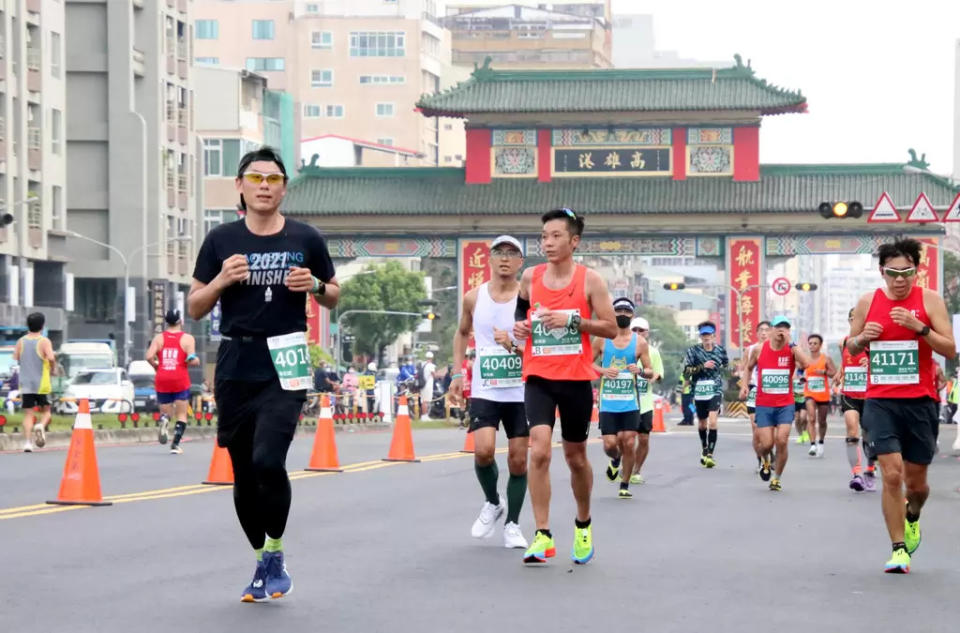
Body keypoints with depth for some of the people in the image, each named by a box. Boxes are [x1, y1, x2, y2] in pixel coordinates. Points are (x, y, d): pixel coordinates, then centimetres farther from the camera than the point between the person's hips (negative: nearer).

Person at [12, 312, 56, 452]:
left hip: (25, 383, 3)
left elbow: (15, 358, 3)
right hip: (41, 383, -2)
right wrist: (53, 369, -1)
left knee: (29, 414, 3)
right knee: (45, 411, 11)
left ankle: (27, 442, -11)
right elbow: (51, 358, -20)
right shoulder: (44, 341, -7)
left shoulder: (21, 341, 4)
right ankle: (41, 426, -21)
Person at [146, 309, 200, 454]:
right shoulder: (187, 338, -2)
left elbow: (149, 356, -8)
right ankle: (175, 445, -6)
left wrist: (156, 366, 10)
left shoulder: (159, 338, 5)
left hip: (162, 380, 2)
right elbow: (192, 360, -13)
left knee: (165, 411, 15)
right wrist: (197, 361, 10)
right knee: (181, 415, 8)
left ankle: (164, 420, -22)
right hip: (180, 380, -2)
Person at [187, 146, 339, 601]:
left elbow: (334, 297, 14)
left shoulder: (305, 239, 3)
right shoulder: (221, 240, 4)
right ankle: (262, 563, 25)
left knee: (268, 461, -20)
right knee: (244, 474, 8)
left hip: (284, 365, -2)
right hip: (236, 366, 3)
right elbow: (195, 308, 8)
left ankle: (276, 555, -1)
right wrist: (221, 280, -11)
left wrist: (316, 286, -8)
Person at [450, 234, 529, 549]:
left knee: (518, 460, 3)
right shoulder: (474, 297, 4)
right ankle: (492, 503, 11)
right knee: (483, 450, -17)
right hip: (484, 391, 1)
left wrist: (514, 345, -26)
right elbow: (462, 333, 21)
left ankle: (512, 524, 19)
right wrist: (457, 374, 14)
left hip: (520, 392, -1)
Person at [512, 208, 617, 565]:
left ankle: (583, 526, 35)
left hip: (576, 379, -1)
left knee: (576, 456, 12)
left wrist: (571, 320, -18)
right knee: (539, 451, -17)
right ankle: (543, 536, -14)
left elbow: (611, 328, -5)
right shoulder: (530, 277, 4)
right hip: (538, 377, 1)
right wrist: (520, 326, -1)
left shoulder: (590, 280, -4)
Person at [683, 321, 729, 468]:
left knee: (712, 422, -18)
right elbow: (686, 371, -10)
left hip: (715, 391, -1)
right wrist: (703, 366, -17)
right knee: (702, 423, 16)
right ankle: (704, 450, 38)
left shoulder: (720, 350, 5)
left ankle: (710, 455, -19)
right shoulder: (693, 351, -2)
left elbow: (726, 366, 26)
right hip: (699, 392, 1)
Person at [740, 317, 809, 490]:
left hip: (785, 404, -1)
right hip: (764, 404, 1)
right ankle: (763, 459, 34)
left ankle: (777, 478, 9)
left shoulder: (792, 349, -5)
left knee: (781, 441, -12)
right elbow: (748, 368, 17)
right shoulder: (759, 349, -1)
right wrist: (744, 385, 1)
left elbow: (806, 363, -26)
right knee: (766, 444, -4)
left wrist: (790, 343, -25)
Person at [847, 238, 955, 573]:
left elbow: (950, 350, -8)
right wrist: (862, 337, -9)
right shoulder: (868, 302, 2)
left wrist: (918, 327, -22)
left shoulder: (929, 300, -4)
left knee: (916, 481, 10)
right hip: (880, 401, 0)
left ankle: (912, 516, 44)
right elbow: (851, 348, 14)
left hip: (920, 401, 0)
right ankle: (899, 548, -2)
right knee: (892, 474, -13)